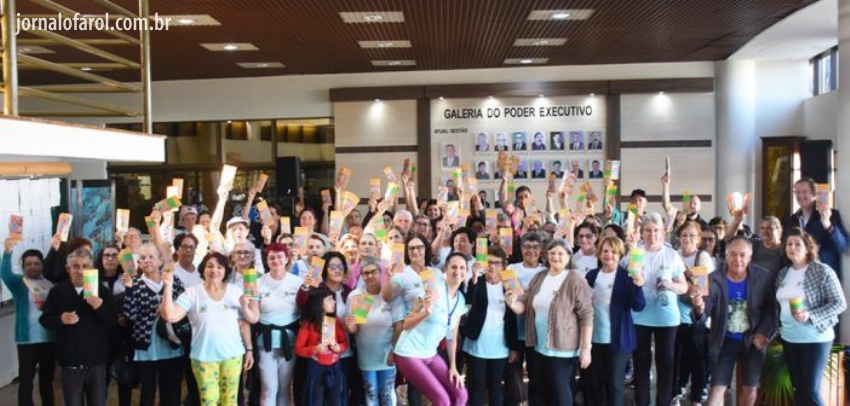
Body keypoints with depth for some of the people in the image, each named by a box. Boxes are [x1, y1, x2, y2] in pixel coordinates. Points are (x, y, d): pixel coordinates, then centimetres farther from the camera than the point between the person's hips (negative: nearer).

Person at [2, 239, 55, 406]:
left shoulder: (51, 284, 7)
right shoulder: (19, 283, -1)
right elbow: (5, 273, -23)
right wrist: (8, 252, -39)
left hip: (50, 338, 3)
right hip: (27, 339, -3)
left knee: (47, 378, 15)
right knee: (26, 379, -2)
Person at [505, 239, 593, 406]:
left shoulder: (576, 281, -12)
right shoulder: (539, 278, 7)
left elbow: (586, 315, -14)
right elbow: (524, 305, 7)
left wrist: (586, 348, -17)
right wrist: (513, 303, -17)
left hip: (563, 348, -6)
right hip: (540, 347, 6)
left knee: (560, 391, 1)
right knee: (544, 391, 17)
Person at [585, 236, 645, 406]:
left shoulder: (627, 276, -7)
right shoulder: (592, 275, 4)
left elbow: (638, 307, -15)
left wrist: (638, 287, -31)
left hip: (618, 339, -4)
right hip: (594, 338, 4)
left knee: (614, 383, 5)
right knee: (595, 382, 14)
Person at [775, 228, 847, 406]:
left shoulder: (823, 271, -10)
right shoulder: (782, 273, 8)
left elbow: (840, 303, -12)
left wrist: (810, 316, -22)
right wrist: (779, 327, 8)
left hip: (815, 339, -5)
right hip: (788, 339, 6)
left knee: (811, 391, -5)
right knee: (798, 389, 13)